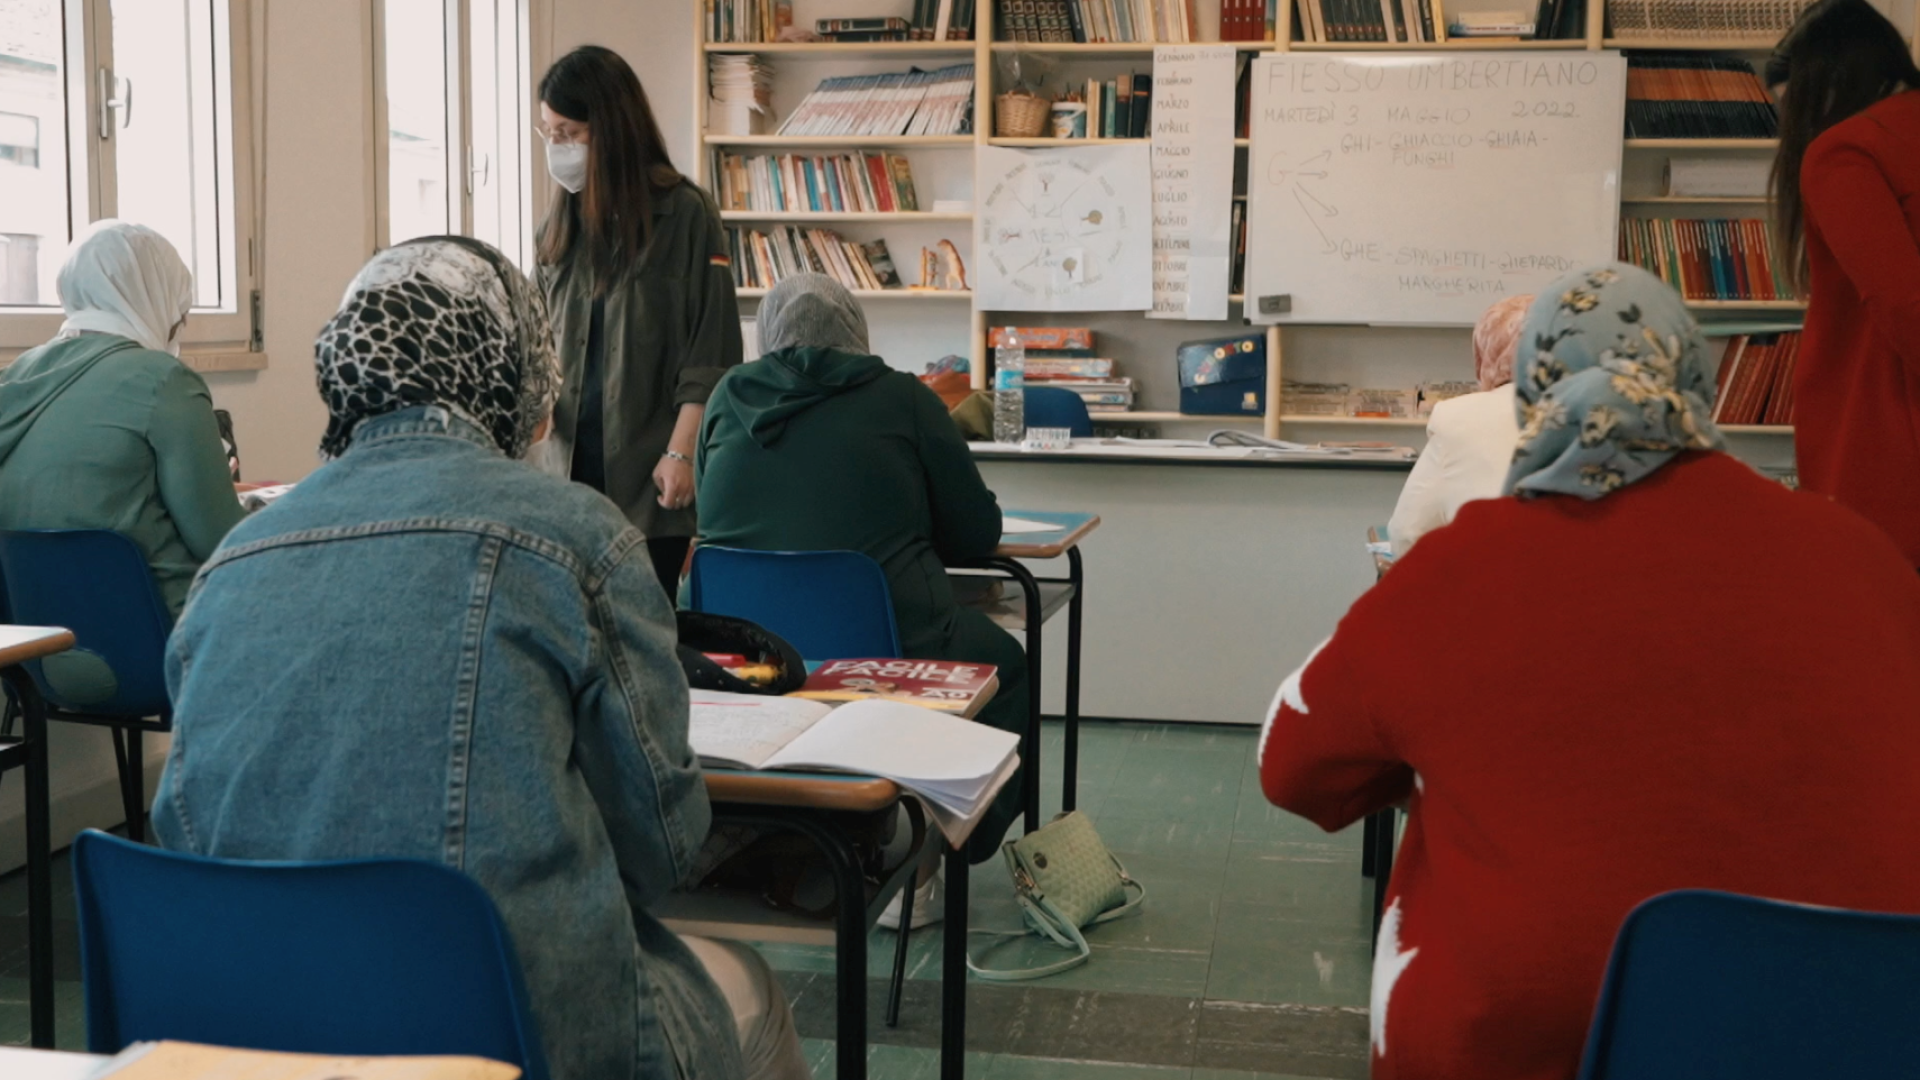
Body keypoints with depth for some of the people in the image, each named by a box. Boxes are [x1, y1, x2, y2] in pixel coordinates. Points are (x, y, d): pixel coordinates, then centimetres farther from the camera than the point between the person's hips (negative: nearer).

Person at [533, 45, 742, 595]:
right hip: (574, 461, 4)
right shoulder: (562, 223, 11)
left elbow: (711, 350, -7)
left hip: (647, 468, -4)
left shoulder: (685, 214, -5)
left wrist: (681, 452, -12)